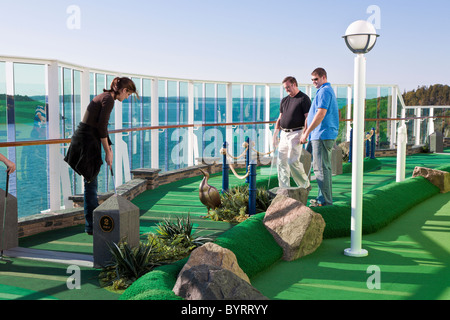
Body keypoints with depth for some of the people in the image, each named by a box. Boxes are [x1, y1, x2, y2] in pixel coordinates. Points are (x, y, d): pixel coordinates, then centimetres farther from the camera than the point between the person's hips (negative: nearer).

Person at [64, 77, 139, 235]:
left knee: (91, 183, 18)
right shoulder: (109, 99, -14)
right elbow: (101, 127, -19)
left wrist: (109, 148, 21)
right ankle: (91, 226, 8)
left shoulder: (105, 97, 16)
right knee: (90, 184, -1)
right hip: (87, 142, -10)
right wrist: (108, 152, -12)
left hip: (83, 139, 10)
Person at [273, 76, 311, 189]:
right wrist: (275, 134, 17)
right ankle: (284, 188, 9)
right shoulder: (284, 100, 17)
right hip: (284, 134, 7)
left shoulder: (304, 99, -4)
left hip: (296, 133, -7)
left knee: (292, 161, -13)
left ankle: (305, 184, 5)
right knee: (281, 162, 3)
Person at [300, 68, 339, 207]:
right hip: (322, 135, 11)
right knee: (323, 167, 13)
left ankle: (325, 201, -7)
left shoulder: (324, 91, -11)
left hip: (322, 135, -11)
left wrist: (306, 133, -21)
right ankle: (323, 198, 20)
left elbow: (321, 114, -21)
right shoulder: (328, 91, 23)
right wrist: (307, 132, 28)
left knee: (321, 168, -9)